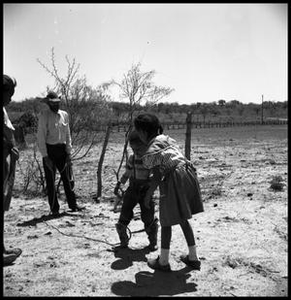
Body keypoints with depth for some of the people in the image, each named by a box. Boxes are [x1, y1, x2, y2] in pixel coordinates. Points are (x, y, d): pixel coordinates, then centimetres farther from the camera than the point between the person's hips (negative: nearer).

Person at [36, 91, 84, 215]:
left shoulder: (64, 114, 6)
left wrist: (69, 152, 5)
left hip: (62, 149, 4)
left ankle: (73, 204, 18)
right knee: (50, 181, 4)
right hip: (49, 150, -4)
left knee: (67, 178, 8)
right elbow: (40, 137, -9)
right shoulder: (44, 115, -7)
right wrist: (45, 156, -13)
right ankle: (54, 209, 13)